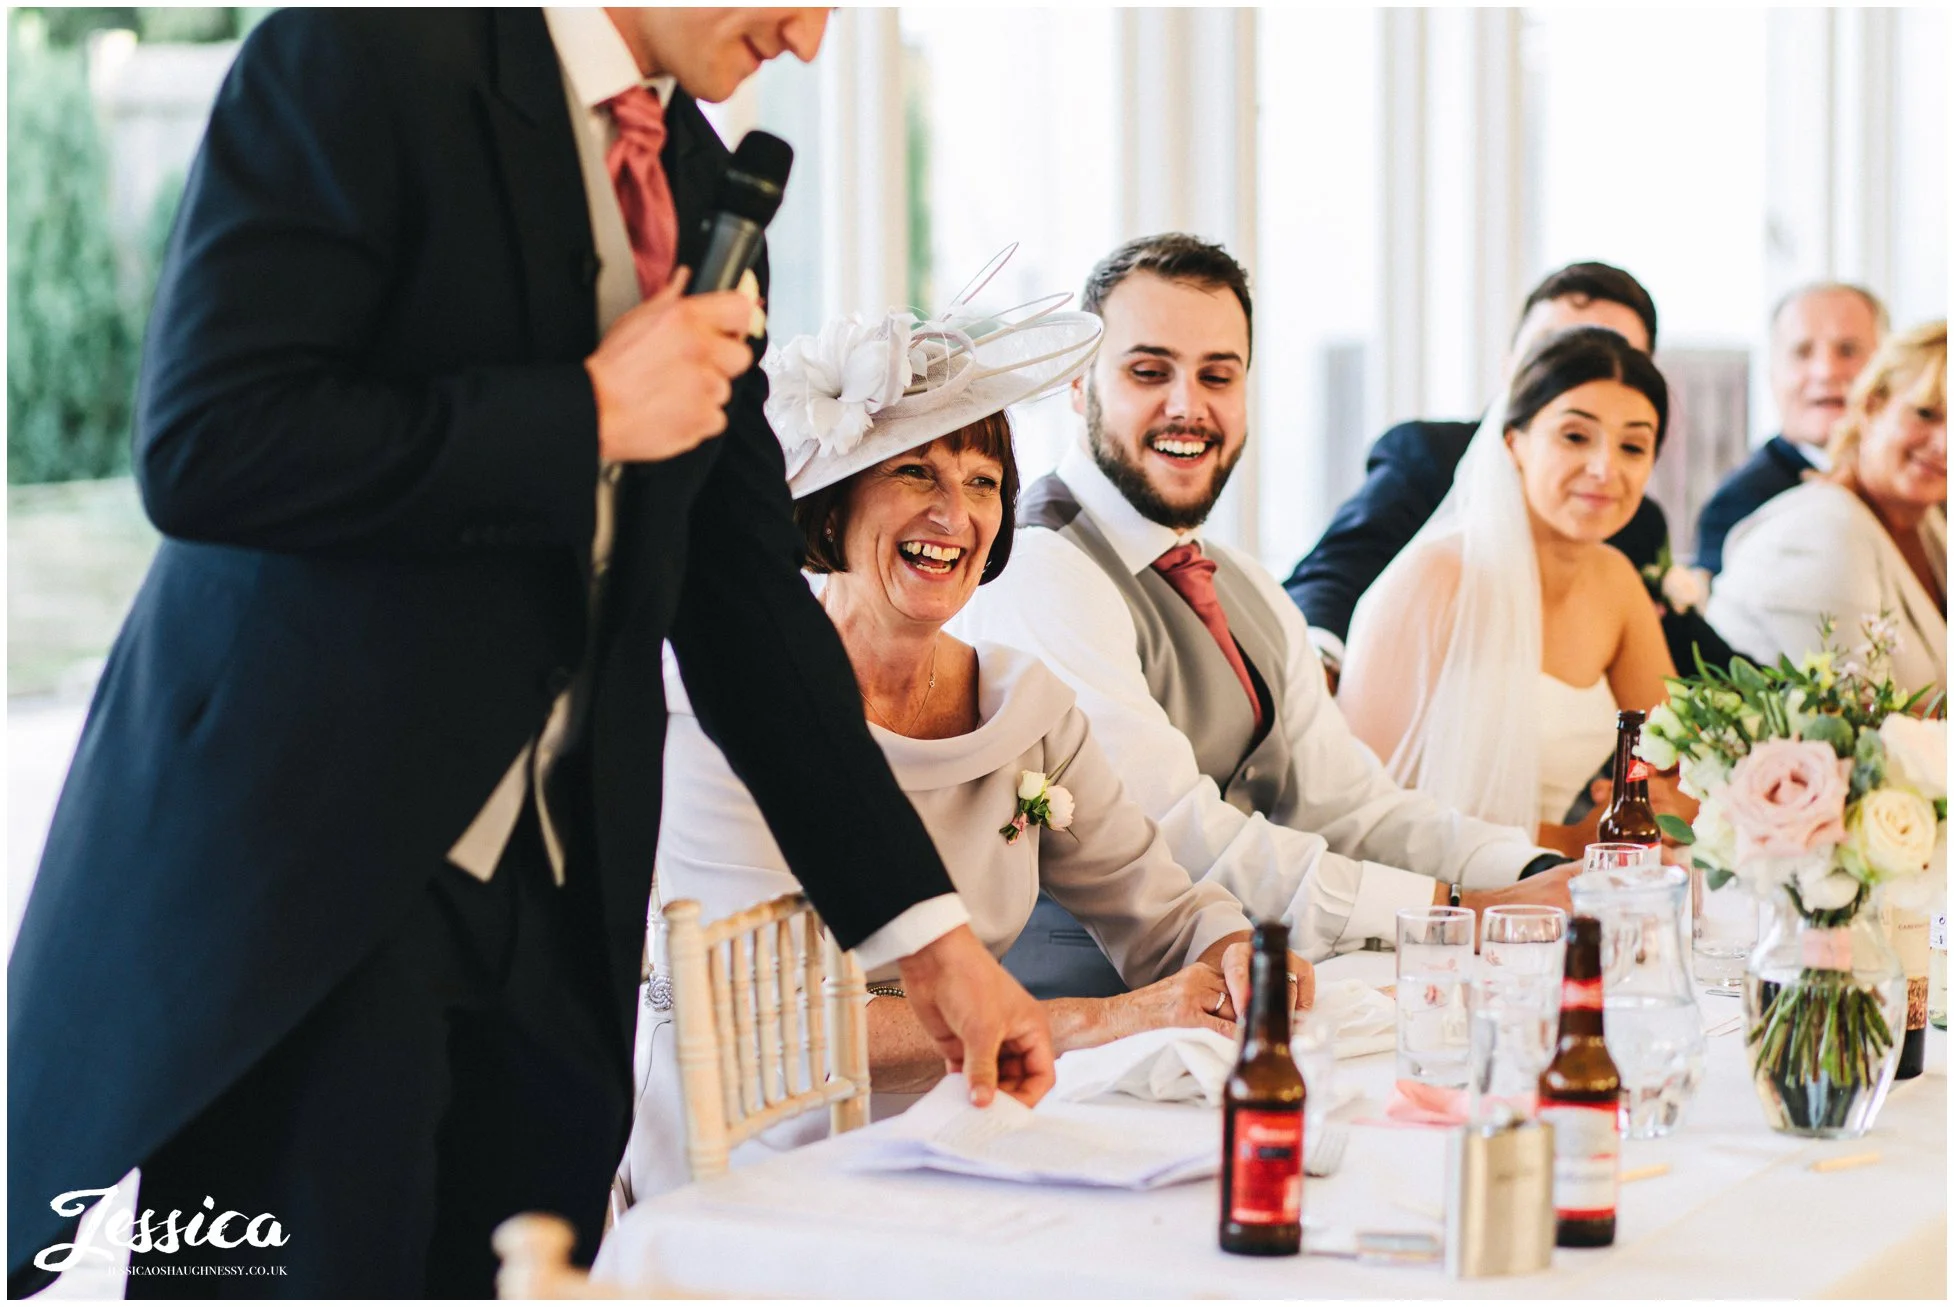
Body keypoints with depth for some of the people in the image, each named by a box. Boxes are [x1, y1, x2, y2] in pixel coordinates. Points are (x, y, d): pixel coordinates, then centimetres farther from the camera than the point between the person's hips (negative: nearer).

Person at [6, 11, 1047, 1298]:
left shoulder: (703, 186, 13)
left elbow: (742, 592, 15)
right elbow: (205, 447, -20)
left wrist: (928, 934, 11)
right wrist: (586, 416, -16)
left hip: (548, 891, 7)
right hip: (303, 862, -7)